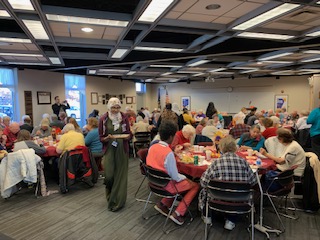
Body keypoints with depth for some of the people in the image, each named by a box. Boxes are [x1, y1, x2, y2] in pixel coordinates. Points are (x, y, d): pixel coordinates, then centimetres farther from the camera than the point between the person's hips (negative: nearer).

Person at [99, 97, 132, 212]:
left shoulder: (124, 118, 0)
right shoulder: (103, 119, -4)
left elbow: (129, 134, 5)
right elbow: (101, 138, 0)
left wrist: (127, 136, -17)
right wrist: (107, 138, -20)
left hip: (122, 150, 1)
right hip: (109, 150, -1)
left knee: (120, 175, 3)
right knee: (109, 175, -3)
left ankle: (118, 201, 18)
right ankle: (110, 196, 28)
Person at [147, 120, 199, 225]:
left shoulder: (152, 147, -6)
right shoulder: (169, 153, -27)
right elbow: (175, 177, -21)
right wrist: (184, 177, 0)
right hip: (165, 185, -7)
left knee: (183, 180, 27)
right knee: (195, 186, 8)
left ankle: (163, 204, 21)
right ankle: (177, 214, 7)